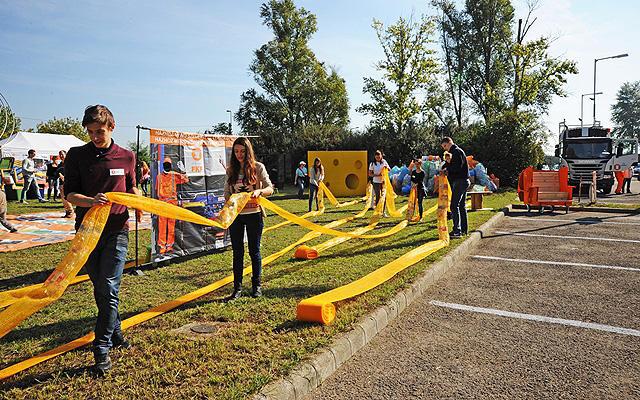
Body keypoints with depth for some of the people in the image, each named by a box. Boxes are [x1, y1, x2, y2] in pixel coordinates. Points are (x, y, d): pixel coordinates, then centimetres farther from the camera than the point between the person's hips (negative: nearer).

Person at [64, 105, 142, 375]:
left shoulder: (126, 157, 5)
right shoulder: (76, 155, 1)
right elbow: (69, 193, -2)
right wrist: (91, 201, -23)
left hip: (116, 230, -1)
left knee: (108, 289, -8)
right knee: (100, 289, 13)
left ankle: (102, 348, 1)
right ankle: (115, 331, 33)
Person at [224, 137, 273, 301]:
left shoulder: (258, 167, -1)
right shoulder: (231, 170, 8)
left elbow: (270, 188, -3)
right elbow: (227, 192, 10)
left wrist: (259, 191, -24)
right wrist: (231, 199, -12)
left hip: (254, 214, -2)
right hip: (236, 215, 3)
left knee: (254, 251, 6)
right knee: (237, 252, 6)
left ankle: (256, 285, 20)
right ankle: (237, 288, 14)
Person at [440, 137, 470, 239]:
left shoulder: (457, 151, -10)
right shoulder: (453, 152, 22)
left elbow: (457, 167, -21)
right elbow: (446, 165, 19)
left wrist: (447, 167, -8)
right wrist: (445, 168, -2)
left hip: (460, 182, -11)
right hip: (463, 182, 11)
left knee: (454, 206, -14)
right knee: (462, 206, 13)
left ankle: (457, 231, -16)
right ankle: (464, 229, 18)